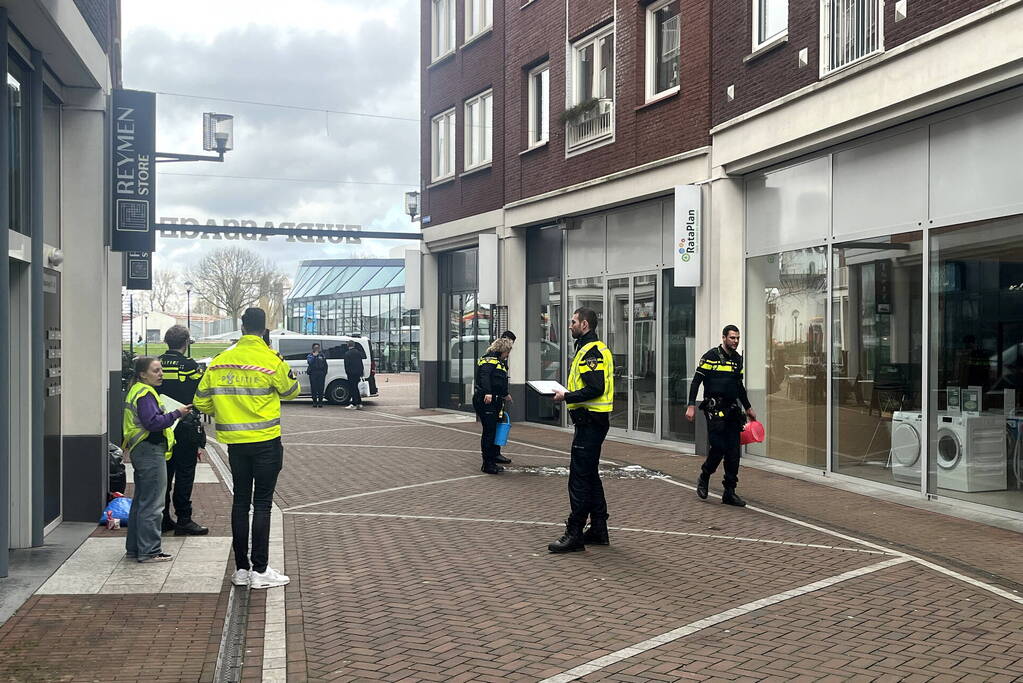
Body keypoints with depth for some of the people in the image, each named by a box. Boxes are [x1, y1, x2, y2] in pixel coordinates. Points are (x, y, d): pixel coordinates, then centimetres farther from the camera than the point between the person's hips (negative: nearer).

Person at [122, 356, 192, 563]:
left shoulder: (137, 391, 18)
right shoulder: (145, 394, -15)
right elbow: (153, 422, -25)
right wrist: (176, 414, -21)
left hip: (141, 451, 11)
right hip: (150, 452, -11)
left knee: (140, 501, 17)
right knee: (152, 504, -7)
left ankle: (134, 547, 24)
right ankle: (149, 551, -4)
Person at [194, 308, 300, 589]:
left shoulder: (220, 361, 2)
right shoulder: (270, 360, -12)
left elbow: (201, 401, 7)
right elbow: (291, 390, 3)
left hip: (235, 442, 4)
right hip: (266, 442, -4)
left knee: (240, 502, 12)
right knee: (262, 504, 1)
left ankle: (241, 568, 16)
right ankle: (260, 570, 2)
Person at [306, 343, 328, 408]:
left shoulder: (322, 356, 17)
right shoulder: (310, 356, 13)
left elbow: (325, 365, 14)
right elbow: (310, 362, -8)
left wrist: (325, 373, 5)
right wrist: (314, 356, -11)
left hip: (321, 373, 1)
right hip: (313, 374, -1)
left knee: (320, 388, -4)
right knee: (314, 388, -4)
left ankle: (320, 402, 1)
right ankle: (314, 402, 3)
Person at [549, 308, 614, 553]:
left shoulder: (591, 351, -16)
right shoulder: (594, 348, 18)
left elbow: (595, 389, -25)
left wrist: (566, 397, -17)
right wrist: (568, 394, 11)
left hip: (590, 421, -11)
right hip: (592, 421, 11)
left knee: (580, 478, -8)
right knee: (589, 475, 16)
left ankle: (574, 534, -5)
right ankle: (599, 530, 22)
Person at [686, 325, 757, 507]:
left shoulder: (737, 359, 14)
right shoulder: (711, 356, -6)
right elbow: (696, 381, -7)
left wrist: (748, 408, 29)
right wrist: (691, 406, -14)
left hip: (732, 410, 6)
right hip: (714, 409, -6)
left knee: (733, 452, 2)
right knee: (719, 447, -11)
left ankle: (730, 493, 8)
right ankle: (704, 478, 16)